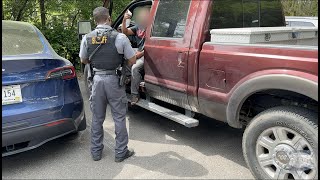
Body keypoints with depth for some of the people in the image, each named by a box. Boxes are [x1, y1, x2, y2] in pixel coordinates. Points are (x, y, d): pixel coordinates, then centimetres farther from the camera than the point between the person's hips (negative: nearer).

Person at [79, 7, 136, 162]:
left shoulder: (87, 38, 0)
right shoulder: (119, 37, -12)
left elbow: (83, 60, 13)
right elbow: (132, 60, -5)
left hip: (97, 79, 3)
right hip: (114, 79, -3)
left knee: (97, 118, 15)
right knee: (119, 117, 8)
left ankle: (96, 152, 26)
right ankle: (121, 152, 17)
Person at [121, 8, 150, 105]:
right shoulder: (138, 26, 13)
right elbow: (125, 32, 8)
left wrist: (140, 54, -18)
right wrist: (124, 20, -8)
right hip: (138, 53, 8)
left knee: (134, 68, -27)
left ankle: (135, 94, -20)